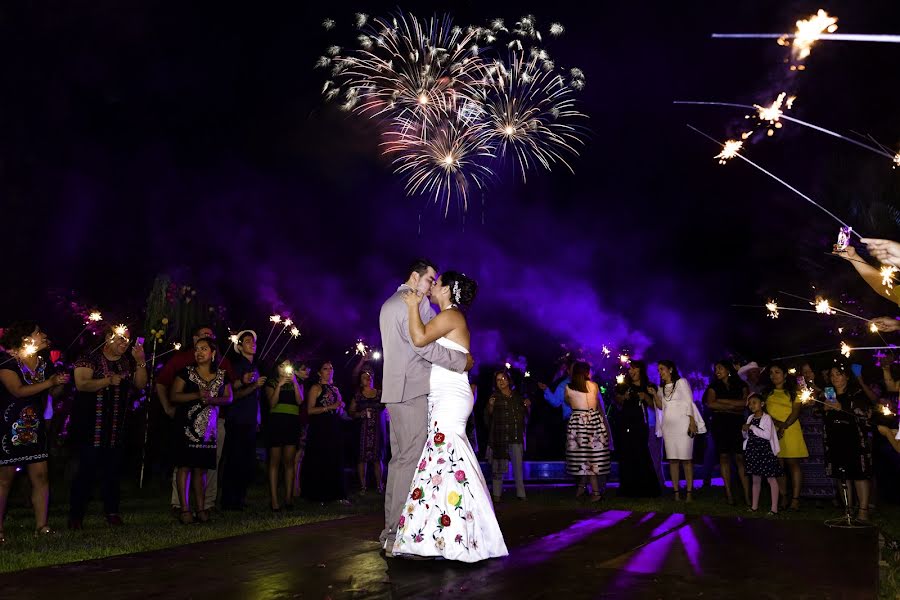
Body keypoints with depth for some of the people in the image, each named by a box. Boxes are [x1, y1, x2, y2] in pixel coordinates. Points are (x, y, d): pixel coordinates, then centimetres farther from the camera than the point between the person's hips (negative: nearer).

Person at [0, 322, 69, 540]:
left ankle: (41, 526, 8)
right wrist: (50, 382, -25)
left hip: (35, 427, 6)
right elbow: (18, 391, -21)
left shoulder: (44, 362, 8)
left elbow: (53, 393, 11)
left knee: (40, 476, 2)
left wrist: (60, 383, -9)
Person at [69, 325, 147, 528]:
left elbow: (140, 385, 7)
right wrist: (109, 380, -20)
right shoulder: (90, 359, -3)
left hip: (117, 428, 5)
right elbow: (81, 384, -14)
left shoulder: (129, 362, 13)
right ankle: (76, 515, 7)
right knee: (86, 470, -4)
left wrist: (140, 362, -4)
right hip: (91, 426, -5)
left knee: (112, 470, 10)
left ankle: (112, 512, 18)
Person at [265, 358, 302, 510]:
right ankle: (274, 499, -5)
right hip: (276, 422, -2)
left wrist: (295, 382, -5)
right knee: (275, 462, -4)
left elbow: (300, 401, 1)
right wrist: (279, 385, -9)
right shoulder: (271, 383, 11)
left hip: (292, 423, 2)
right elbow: (272, 403, -3)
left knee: (289, 462, 1)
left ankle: (288, 497, 2)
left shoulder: (296, 383, 18)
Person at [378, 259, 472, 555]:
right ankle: (399, 535, -8)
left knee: (399, 458, 11)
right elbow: (425, 345, -17)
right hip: (412, 390, -10)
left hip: (395, 391, 10)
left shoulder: (389, 304, 23)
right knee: (411, 460, -9)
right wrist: (461, 361, -10)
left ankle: (391, 528, 15)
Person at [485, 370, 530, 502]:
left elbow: (525, 415, 24)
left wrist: (527, 406, 5)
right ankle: (497, 494, 2)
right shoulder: (495, 397, 4)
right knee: (499, 465, -3)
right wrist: (490, 406, -20)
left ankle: (521, 493, 9)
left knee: (518, 465, 2)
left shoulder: (517, 396, 13)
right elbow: (488, 417, -2)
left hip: (516, 436, 3)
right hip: (499, 436, -3)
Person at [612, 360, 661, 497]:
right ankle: (628, 488, 9)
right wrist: (624, 397, -5)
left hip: (640, 424, -2)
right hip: (625, 423, 2)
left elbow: (653, 405, 8)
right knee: (625, 455, -1)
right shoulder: (624, 386, 11)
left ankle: (644, 488, 0)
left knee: (641, 454, -10)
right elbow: (617, 401, 15)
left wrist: (646, 397, -10)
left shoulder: (648, 387, 8)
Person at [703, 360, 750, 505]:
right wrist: (733, 407, -4)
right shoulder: (714, 387, 12)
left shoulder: (741, 385, 11)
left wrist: (722, 401, -4)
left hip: (737, 424, -1)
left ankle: (747, 495, -6)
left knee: (740, 457, -7)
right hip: (720, 424, 1)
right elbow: (710, 403, -3)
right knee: (724, 456, -2)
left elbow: (745, 402, -5)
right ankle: (729, 493, 1)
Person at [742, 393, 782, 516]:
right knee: (756, 479, 13)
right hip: (753, 450, 7)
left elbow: (767, 435, -20)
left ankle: (774, 508, 3)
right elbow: (746, 436, 18)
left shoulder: (766, 418, -8)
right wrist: (745, 430, -3)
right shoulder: (750, 418, 11)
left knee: (771, 479, -1)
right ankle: (754, 506, 20)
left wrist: (752, 427, -18)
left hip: (765, 451, -7)